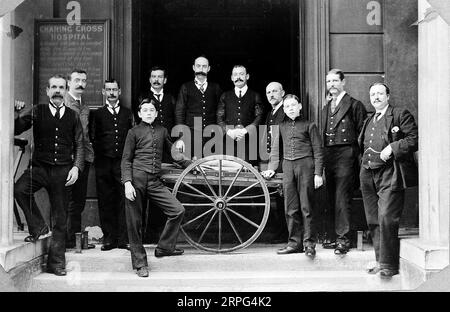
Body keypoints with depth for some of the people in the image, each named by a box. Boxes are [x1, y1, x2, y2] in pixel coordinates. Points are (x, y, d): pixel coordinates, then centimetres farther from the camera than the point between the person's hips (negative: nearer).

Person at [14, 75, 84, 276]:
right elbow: (15, 130, -2)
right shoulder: (37, 112, 6)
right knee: (19, 189, -30)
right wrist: (16, 115, -21)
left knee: (60, 218, 3)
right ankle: (38, 227, -6)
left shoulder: (72, 116, 9)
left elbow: (79, 145, 10)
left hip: (63, 171, 1)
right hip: (39, 167, 0)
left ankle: (56, 262, 15)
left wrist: (76, 167, -2)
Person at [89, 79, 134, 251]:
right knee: (105, 201, 1)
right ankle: (109, 238, 7)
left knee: (124, 200, -4)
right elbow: (92, 138, 9)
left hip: (123, 161, 0)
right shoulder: (97, 114, 12)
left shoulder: (128, 113, 15)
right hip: (104, 163, 0)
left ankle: (123, 238, 1)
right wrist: (100, 153, 1)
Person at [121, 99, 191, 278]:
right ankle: (140, 263, 11)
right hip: (136, 179, -4)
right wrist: (127, 182, -11)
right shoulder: (134, 132, 5)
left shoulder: (162, 131, 16)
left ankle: (164, 248, 11)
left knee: (178, 210, -6)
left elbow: (172, 151, 30)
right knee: (135, 223, 0)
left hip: (154, 182, 4)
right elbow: (126, 160, 1)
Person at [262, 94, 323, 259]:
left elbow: (317, 151, 3)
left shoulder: (309, 125, 5)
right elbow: (275, 148, 19)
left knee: (306, 206, -5)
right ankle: (295, 242, 12)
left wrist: (318, 173, -5)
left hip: (305, 165, -4)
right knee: (290, 208, 4)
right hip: (288, 166, 4)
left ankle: (309, 243, 0)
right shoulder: (281, 126, 16)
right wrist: (271, 168, 7)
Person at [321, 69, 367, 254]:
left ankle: (344, 239, -4)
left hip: (345, 156, -6)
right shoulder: (326, 109, 21)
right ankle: (334, 237, 15)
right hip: (328, 156, 7)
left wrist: (359, 160, -10)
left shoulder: (354, 105, 1)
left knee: (342, 199, -9)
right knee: (332, 200, 8)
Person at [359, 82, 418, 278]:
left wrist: (392, 147, -16)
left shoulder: (400, 115, 2)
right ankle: (381, 261, 17)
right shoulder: (369, 121, 22)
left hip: (390, 176, -7)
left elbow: (415, 139, -7)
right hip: (368, 177, 7)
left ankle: (389, 265, -6)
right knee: (373, 221, 8)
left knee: (386, 219, -13)